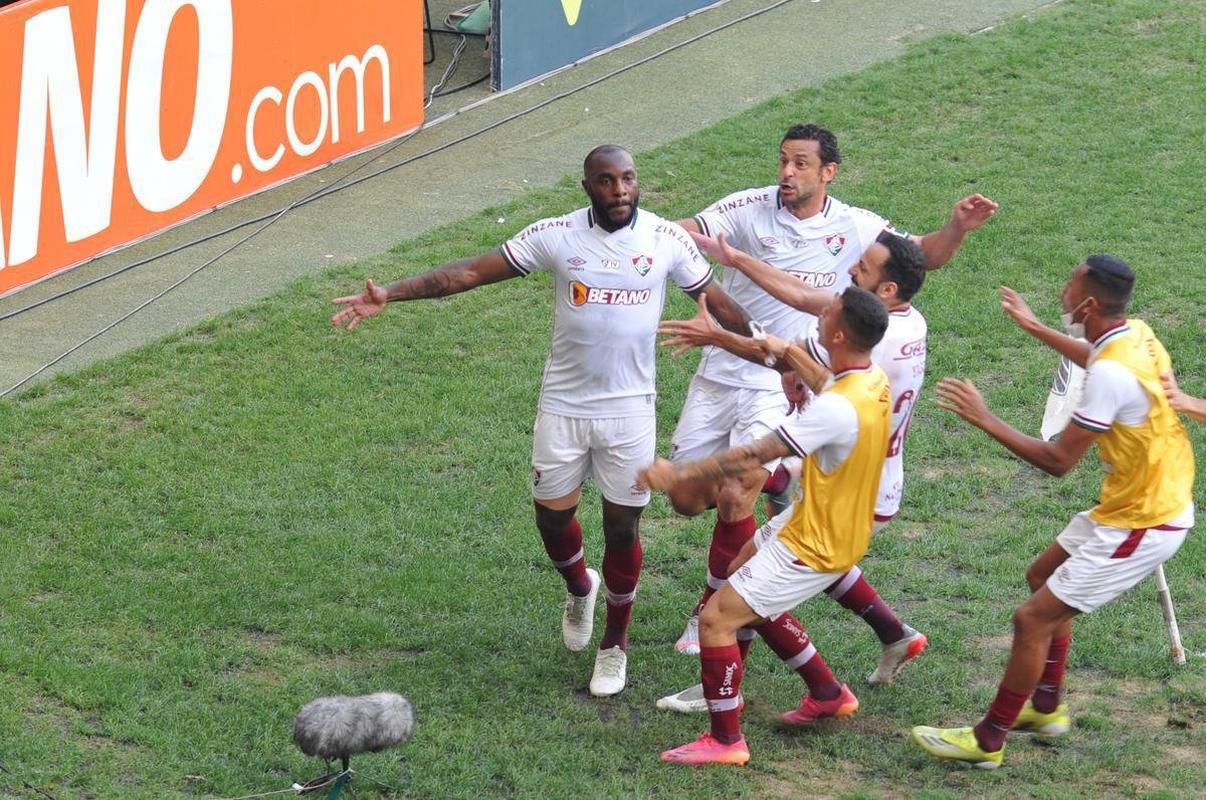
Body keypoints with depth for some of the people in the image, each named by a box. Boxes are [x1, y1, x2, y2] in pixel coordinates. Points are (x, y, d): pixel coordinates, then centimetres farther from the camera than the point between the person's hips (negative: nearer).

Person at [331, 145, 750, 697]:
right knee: (552, 516, 9)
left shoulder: (667, 240, -8)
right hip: (563, 403, 1)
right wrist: (390, 294, -15)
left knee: (622, 526, 5)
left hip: (629, 407, 0)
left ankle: (615, 644, 25)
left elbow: (719, 302, 4)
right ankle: (579, 588, 43)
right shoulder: (557, 236, -10)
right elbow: (472, 271, -9)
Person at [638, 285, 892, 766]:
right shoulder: (875, 381, -3)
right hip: (840, 533, 10)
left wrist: (680, 473, -26)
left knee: (716, 619, -6)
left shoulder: (837, 409, -32)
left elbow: (754, 455, -30)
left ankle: (726, 741, 4)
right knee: (752, 601, 28)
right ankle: (828, 692, 36)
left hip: (812, 549, -10)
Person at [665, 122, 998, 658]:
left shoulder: (854, 227, -3)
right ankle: (775, 478, 33)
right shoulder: (749, 209, -9)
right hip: (721, 374, 2)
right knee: (687, 498, 4)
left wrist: (957, 228, -13)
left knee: (733, 498, -15)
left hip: (783, 386, -1)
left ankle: (713, 607, 8)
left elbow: (925, 255, 8)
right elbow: (683, 232, -20)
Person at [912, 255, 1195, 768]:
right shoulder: (1136, 333, -2)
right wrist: (1034, 328, 33)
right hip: (1158, 498, 10)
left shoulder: (1111, 374, -30)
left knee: (1033, 619, -5)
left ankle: (987, 741, 9)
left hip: (1143, 525, -10)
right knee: (1043, 576, 25)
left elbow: (1058, 461, -24)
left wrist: (984, 420, -19)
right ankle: (1046, 709, 36)